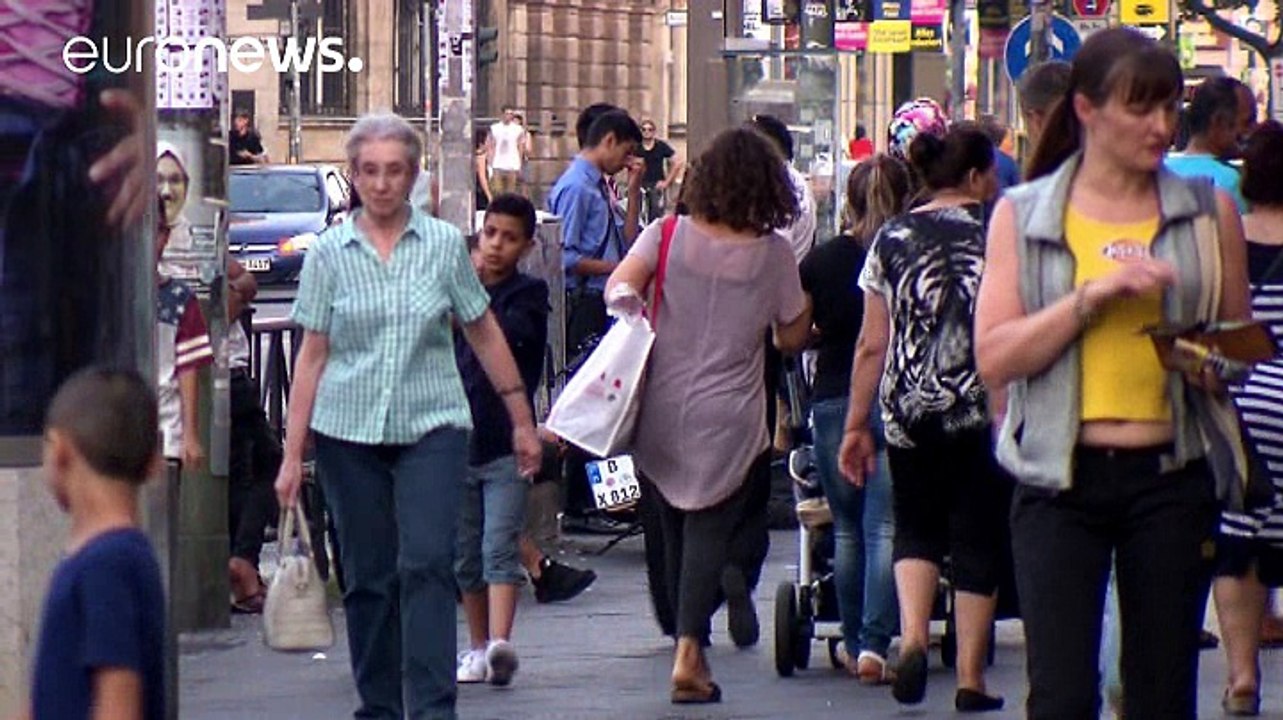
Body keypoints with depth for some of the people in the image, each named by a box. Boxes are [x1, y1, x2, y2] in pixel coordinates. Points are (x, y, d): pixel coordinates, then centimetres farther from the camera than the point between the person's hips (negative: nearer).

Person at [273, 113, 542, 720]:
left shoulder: (444, 244, 3)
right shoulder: (329, 253, 2)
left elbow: (484, 334, 11)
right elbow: (312, 356, 3)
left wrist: (522, 420, 13)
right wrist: (292, 455, 0)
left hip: (432, 426, -1)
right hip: (348, 433, 1)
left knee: (427, 565, -14)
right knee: (367, 577, 5)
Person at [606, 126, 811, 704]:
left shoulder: (668, 235, -1)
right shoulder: (774, 254, -3)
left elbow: (620, 285, -17)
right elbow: (793, 338, 7)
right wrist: (805, 305, 23)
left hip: (662, 413, 2)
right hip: (727, 421, -2)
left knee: (675, 530, 16)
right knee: (710, 529, -2)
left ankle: (690, 650, 25)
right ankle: (689, 648, -18)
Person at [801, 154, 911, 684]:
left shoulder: (820, 261, 1)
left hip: (834, 403, 2)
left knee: (848, 530, 14)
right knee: (885, 529, -3)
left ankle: (854, 642, 20)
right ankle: (874, 644, -14)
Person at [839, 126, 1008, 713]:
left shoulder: (893, 240, 4)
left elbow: (872, 344, 4)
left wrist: (857, 425, 10)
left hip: (911, 408, 2)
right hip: (986, 409, -2)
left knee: (916, 528, 19)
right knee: (978, 540, 7)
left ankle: (912, 636, -5)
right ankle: (970, 679, 8)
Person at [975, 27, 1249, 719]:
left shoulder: (1209, 212, 8)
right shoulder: (1022, 215, 4)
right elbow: (995, 358, -5)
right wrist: (1094, 293, -16)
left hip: (1170, 476, 2)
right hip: (1060, 477, -1)